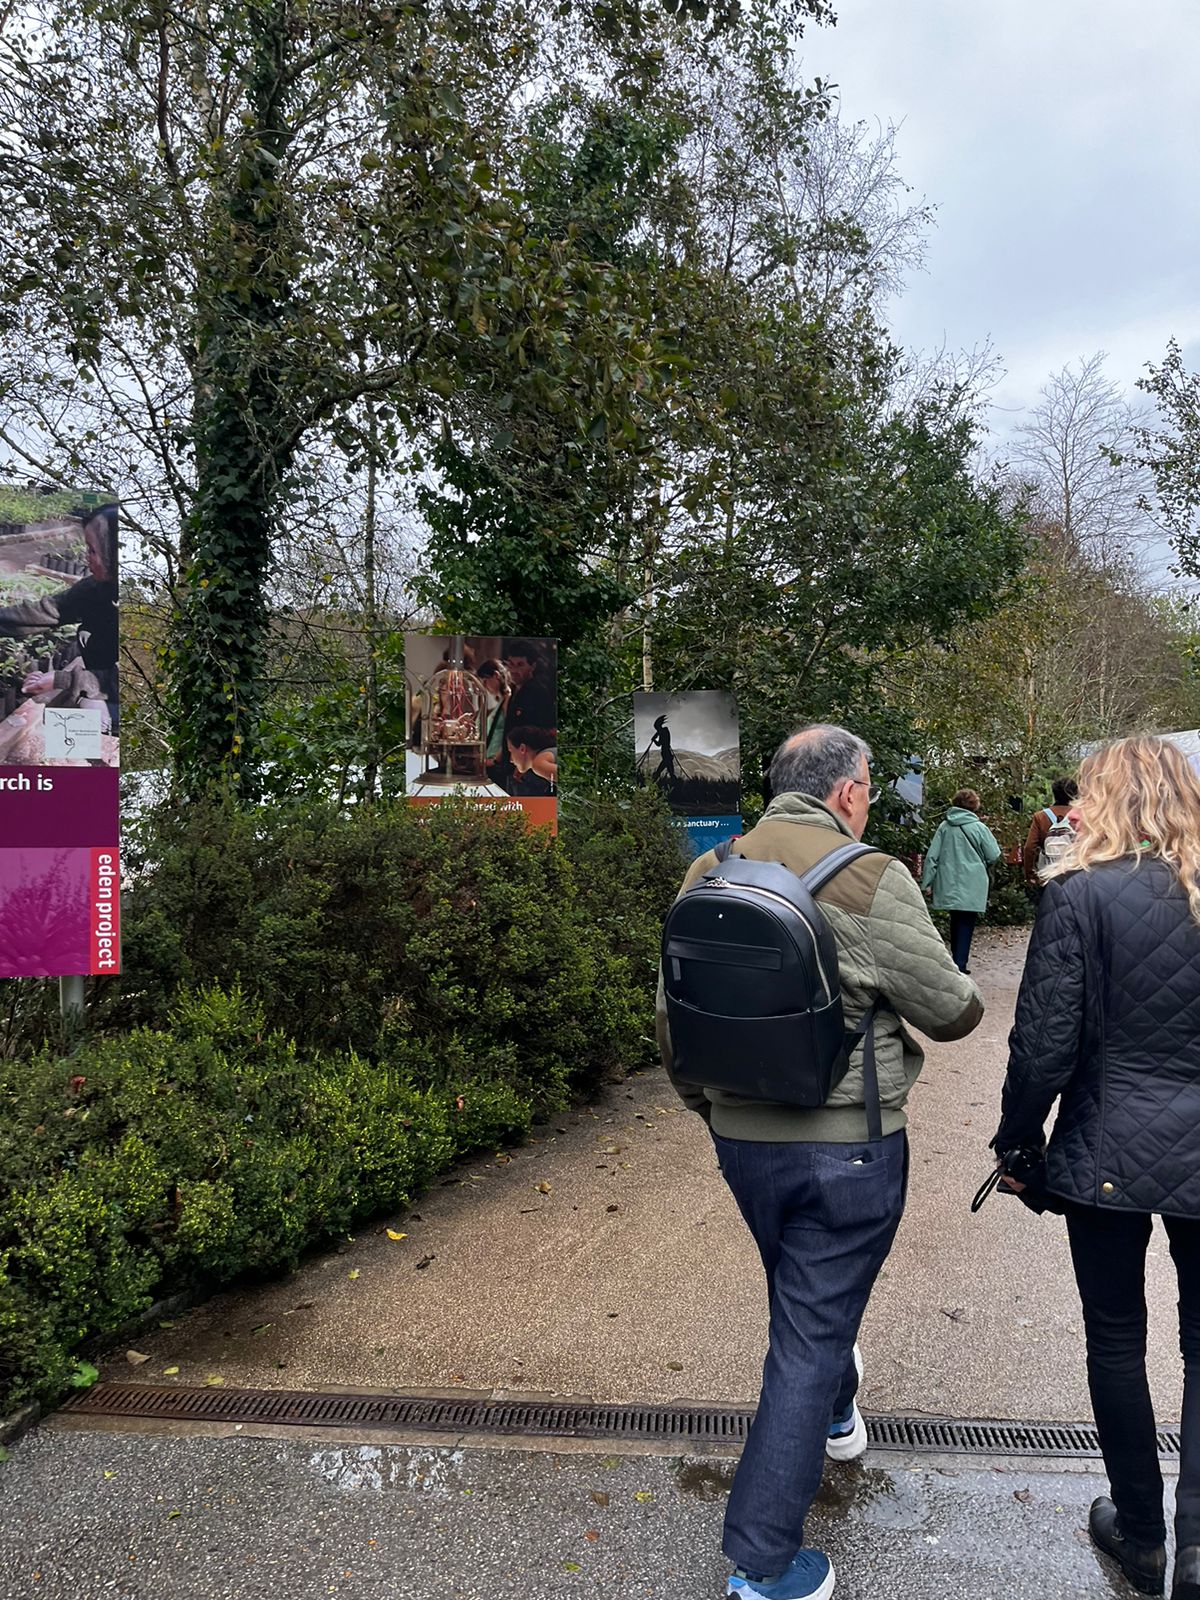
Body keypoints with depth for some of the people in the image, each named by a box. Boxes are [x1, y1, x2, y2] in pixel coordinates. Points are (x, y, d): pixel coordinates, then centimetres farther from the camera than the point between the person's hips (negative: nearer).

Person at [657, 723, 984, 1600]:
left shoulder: (710, 873, -2)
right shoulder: (872, 879, -19)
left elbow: (672, 1014, 5)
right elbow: (949, 1010, -11)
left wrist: (705, 1103, 20)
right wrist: (968, 996, 13)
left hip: (740, 1136, 6)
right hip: (847, 1146, -6)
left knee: (806, 1300, 29)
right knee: (810, 1334, 7)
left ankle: (837, 1411, 56)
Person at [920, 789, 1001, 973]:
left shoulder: (945, 827, 1)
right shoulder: (979, 827, -8)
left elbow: (932, 856, -1)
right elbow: (994, 856, -1)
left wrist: (927, 883, 3)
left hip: (949, 885, 4)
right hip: (971, 887, -3)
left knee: (956, 921, 17)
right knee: (966, 924, 2)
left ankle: (956, 961, 24)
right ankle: (960, 965, -4)